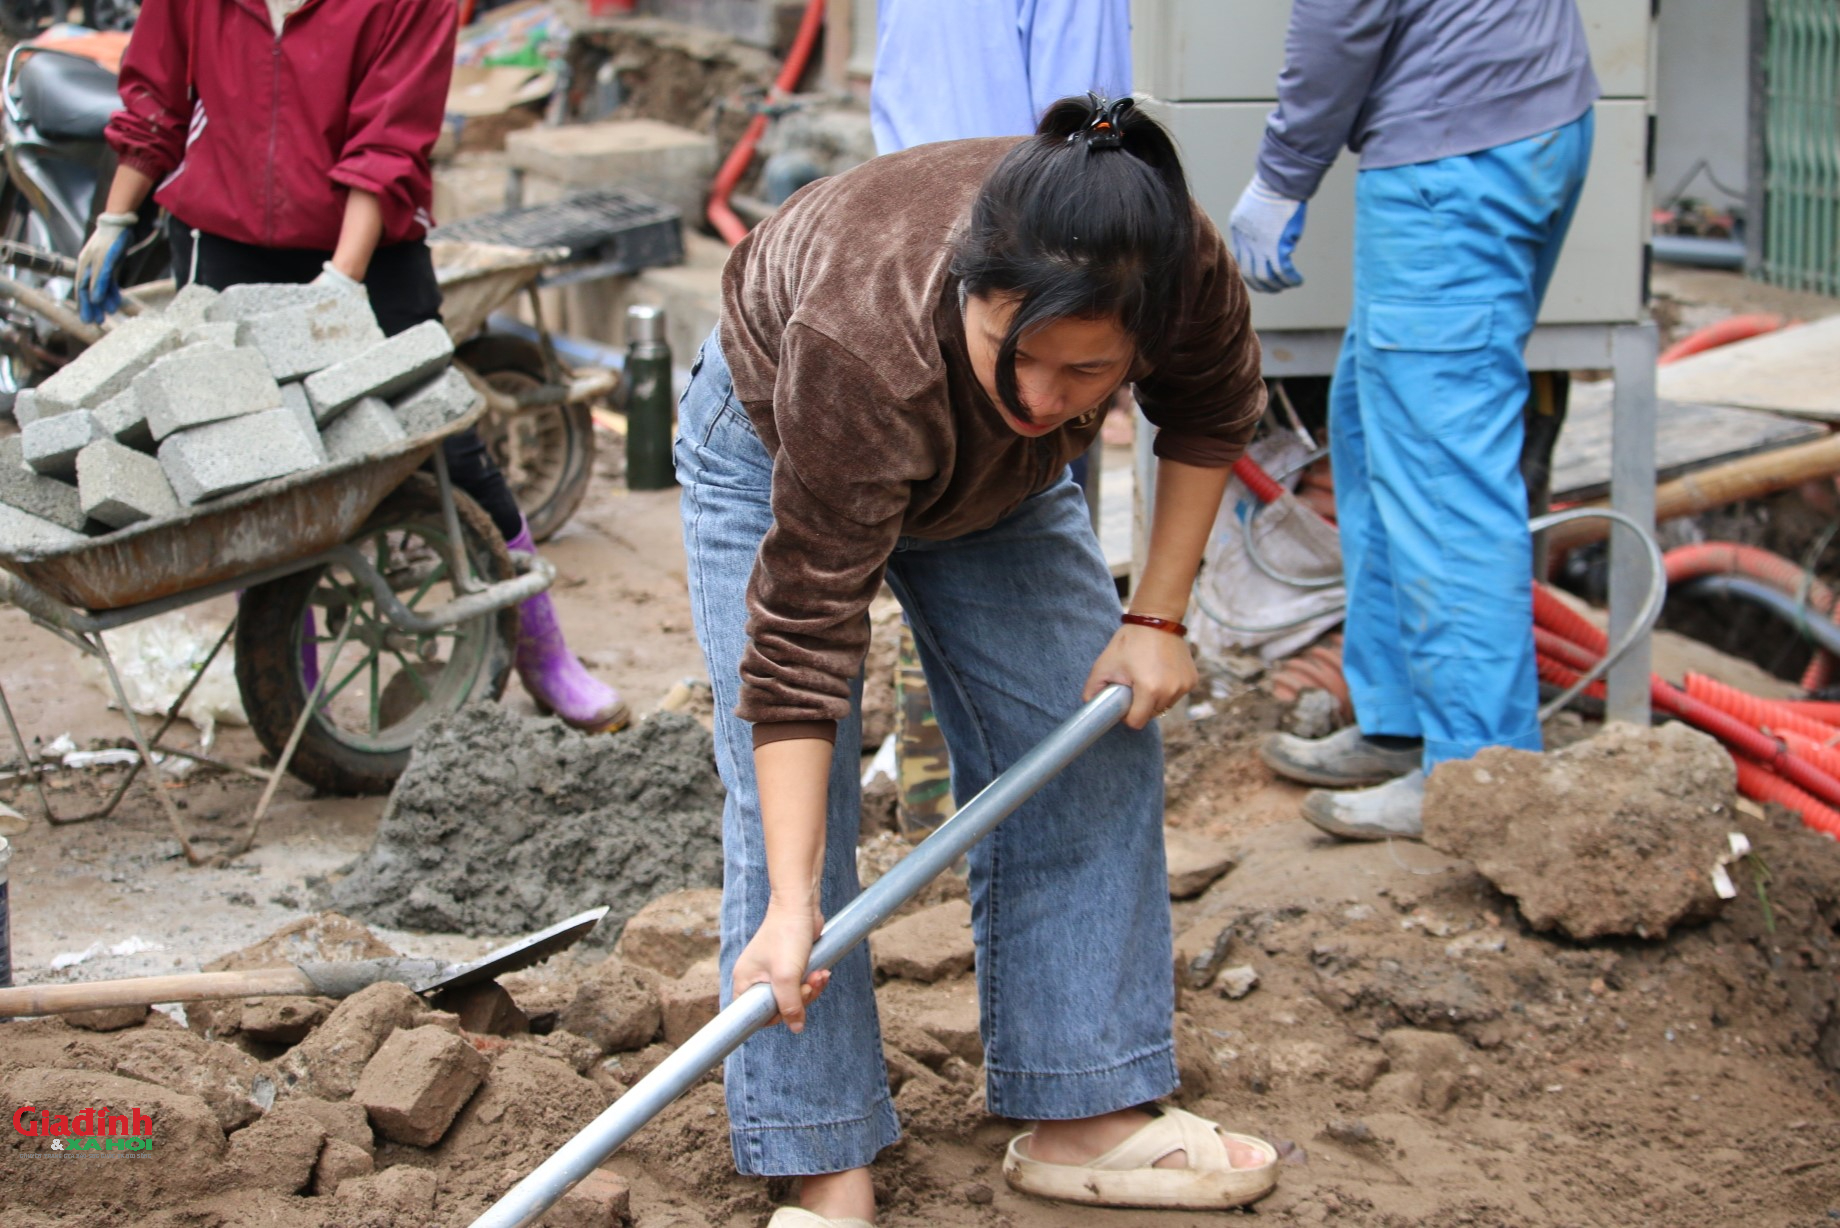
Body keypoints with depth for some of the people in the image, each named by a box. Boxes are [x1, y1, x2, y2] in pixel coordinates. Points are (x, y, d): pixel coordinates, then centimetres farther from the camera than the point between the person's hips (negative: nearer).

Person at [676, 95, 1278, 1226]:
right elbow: (803, 636, -40)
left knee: (1096, 740, -2)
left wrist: (1159, 622, -10)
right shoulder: (861, 345, -45)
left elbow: (1214, 410, -9)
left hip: (990, 476, 5)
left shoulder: (1184, 269, -34)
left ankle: (1081, 1120, 7)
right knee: (793, 795, -15)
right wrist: (792, 907, -42)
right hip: (774, 443, -4)